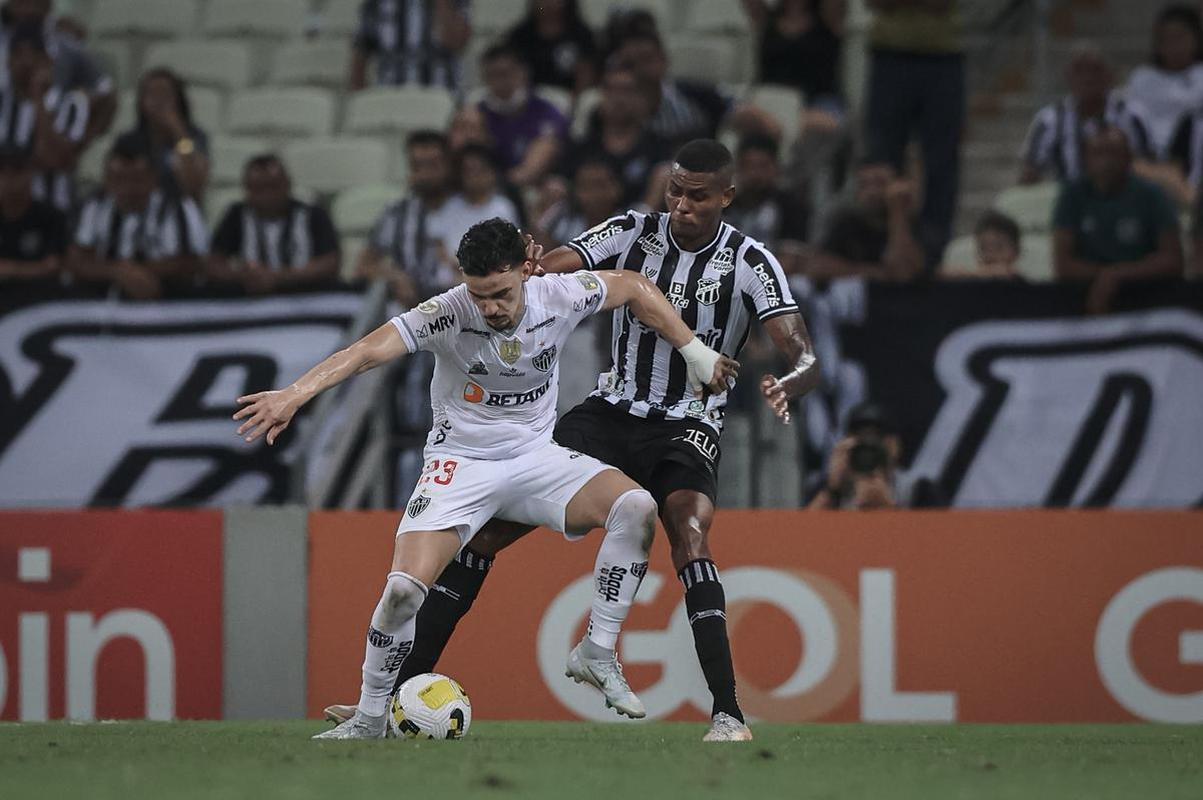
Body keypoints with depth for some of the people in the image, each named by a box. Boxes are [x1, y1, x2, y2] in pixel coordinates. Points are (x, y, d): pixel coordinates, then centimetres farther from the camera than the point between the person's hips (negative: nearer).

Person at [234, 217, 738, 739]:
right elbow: (369, 351, -33)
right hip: (460, 463, -3)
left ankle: (596, 655, -10)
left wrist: (695, 353, 7)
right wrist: (294, 395, -47)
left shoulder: (558, 297, -13)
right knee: (404, 587, -21)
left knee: (636, 508, -23)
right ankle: (369, 717, 1)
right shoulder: (447, 314, -22)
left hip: (537, 456, 3)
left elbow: (635, 288, 6)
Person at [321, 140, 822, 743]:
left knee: (689, 533, -33)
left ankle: (727, 715, -34)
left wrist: (786, 385, -43)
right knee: (487, 526, -7)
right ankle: (399, 688, -3)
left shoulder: (750, 263, -10)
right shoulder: (634, 232, -3)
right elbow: (551, 267, -16)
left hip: (687, 427, -3)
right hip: (609, 414, 3)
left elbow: (805, 358, -18)